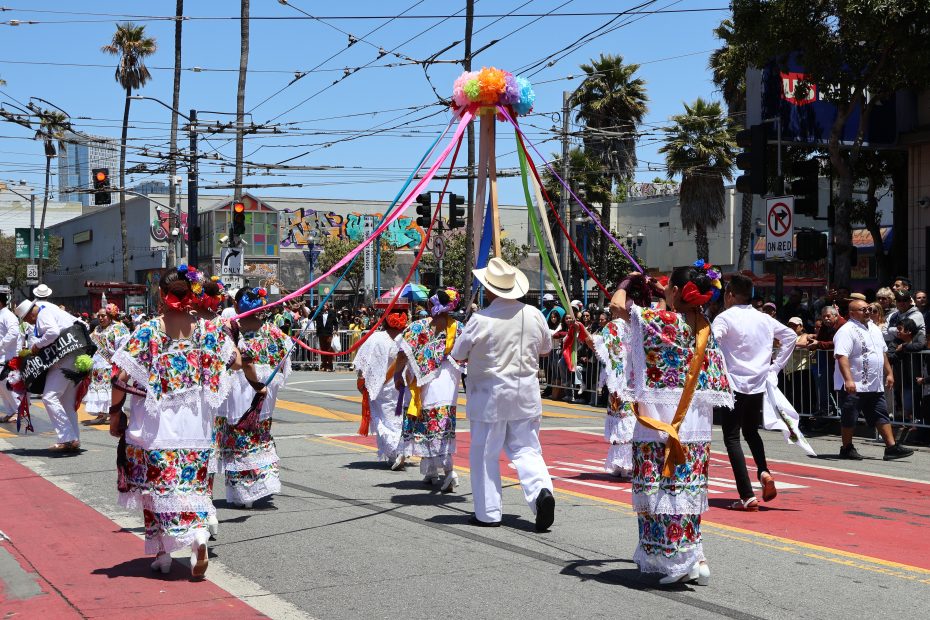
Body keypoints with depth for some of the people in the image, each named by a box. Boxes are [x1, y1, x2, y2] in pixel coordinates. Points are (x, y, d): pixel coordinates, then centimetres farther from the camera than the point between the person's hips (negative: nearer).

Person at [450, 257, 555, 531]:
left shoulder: (481, 320, -16)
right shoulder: (533, 314, -2)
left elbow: (458, 354, -5)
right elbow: (546, 347, 14)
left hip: (489, 397, -3)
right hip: (526, 394, 4)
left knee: (485, 454, 9)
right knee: (527, 449, 10)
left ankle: (488, 513, 14)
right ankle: (541, 490, -15)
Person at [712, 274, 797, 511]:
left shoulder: (725, 318, -8)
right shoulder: (764, 319, 9)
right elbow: (791, 336, 16)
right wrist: (775, 367, 16)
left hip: (734, 383, -6)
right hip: (759, 384, 6)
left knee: (732, 437, 1)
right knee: (751, 431, 25)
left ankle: (747, 496, -6)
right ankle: (764, 472, 1)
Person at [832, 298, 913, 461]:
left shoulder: (873, 328, 14)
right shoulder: (846, 331, -15)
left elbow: (883, 352, 24)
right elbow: (842, 356, -24)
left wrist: (889, 373, 18)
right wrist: (848, 380, -32)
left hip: (874, 385, 8)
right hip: (854, 386, -8)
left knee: (881, 416, 8)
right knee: (849, 418, 1)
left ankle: (891, 447, 10)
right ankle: (847, 449, 13)